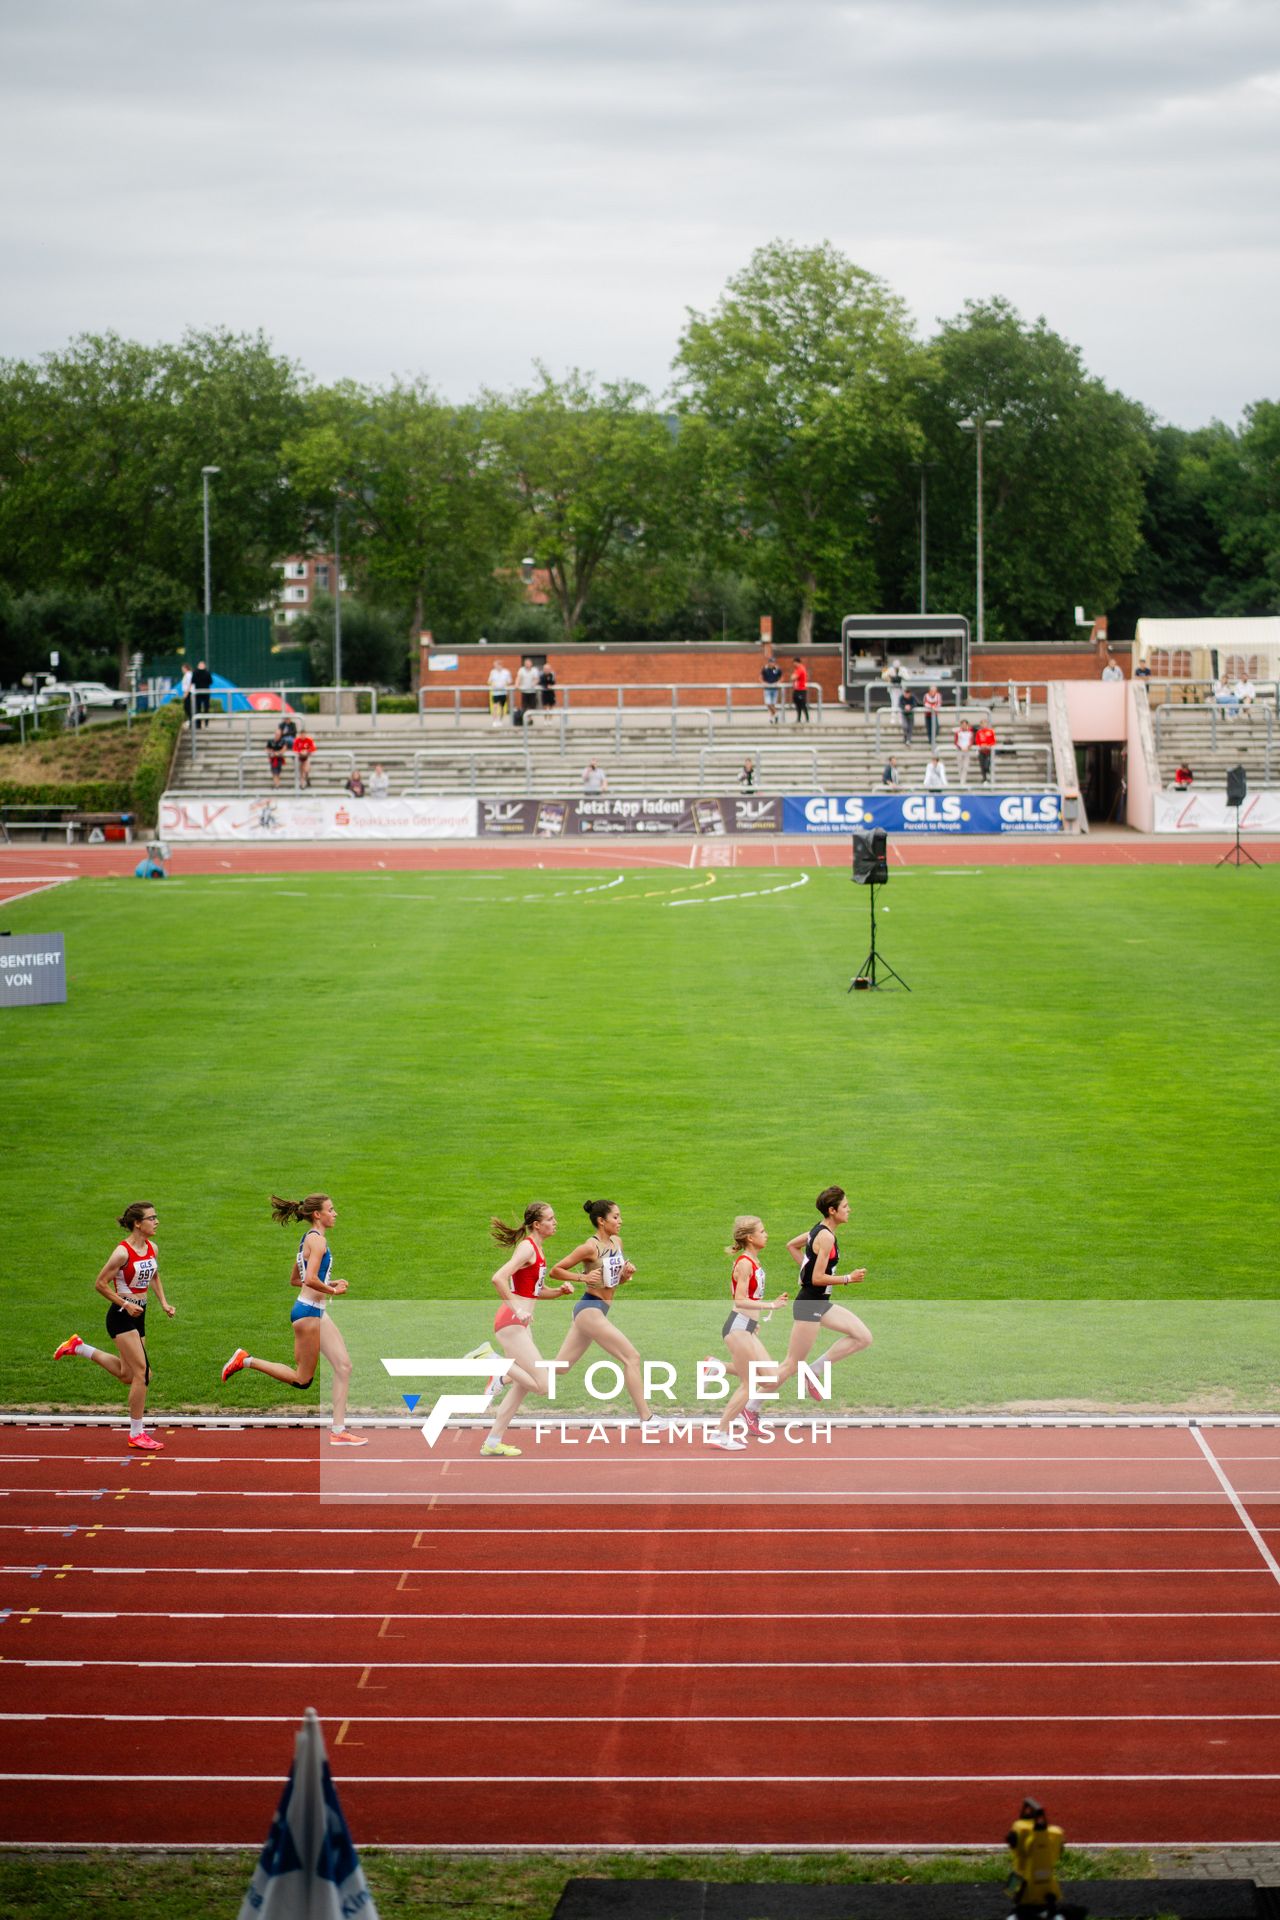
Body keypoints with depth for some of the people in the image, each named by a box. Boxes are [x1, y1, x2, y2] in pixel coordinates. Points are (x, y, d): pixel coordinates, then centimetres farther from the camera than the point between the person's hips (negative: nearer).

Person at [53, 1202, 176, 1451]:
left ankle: (78, 1348, 32)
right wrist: (126, 1304, -18)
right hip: (121, 1317, -8)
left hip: (138, 1315, 8)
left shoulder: (152, 1248, 4)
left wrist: (163, 1303, 8)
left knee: (127, 1375, 15)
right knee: (142, 1372, -11)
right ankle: (136, 1435, -3)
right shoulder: (122, 1252, -19)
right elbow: (100, 1284, -14)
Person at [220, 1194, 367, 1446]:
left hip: (318, 1312, 10)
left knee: (343, 1366, 3)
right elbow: (310, 1279, -27)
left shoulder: (308, 1238, 16)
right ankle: (246, 1361, 6)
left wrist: (329, 1284, 15)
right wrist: (332, 1290, -12)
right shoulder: (317, 1239, -15)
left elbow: (296, 1279, 23)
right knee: (302, 1379, -1)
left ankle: (338, 1430, 2)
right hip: (308, 1311, -10)